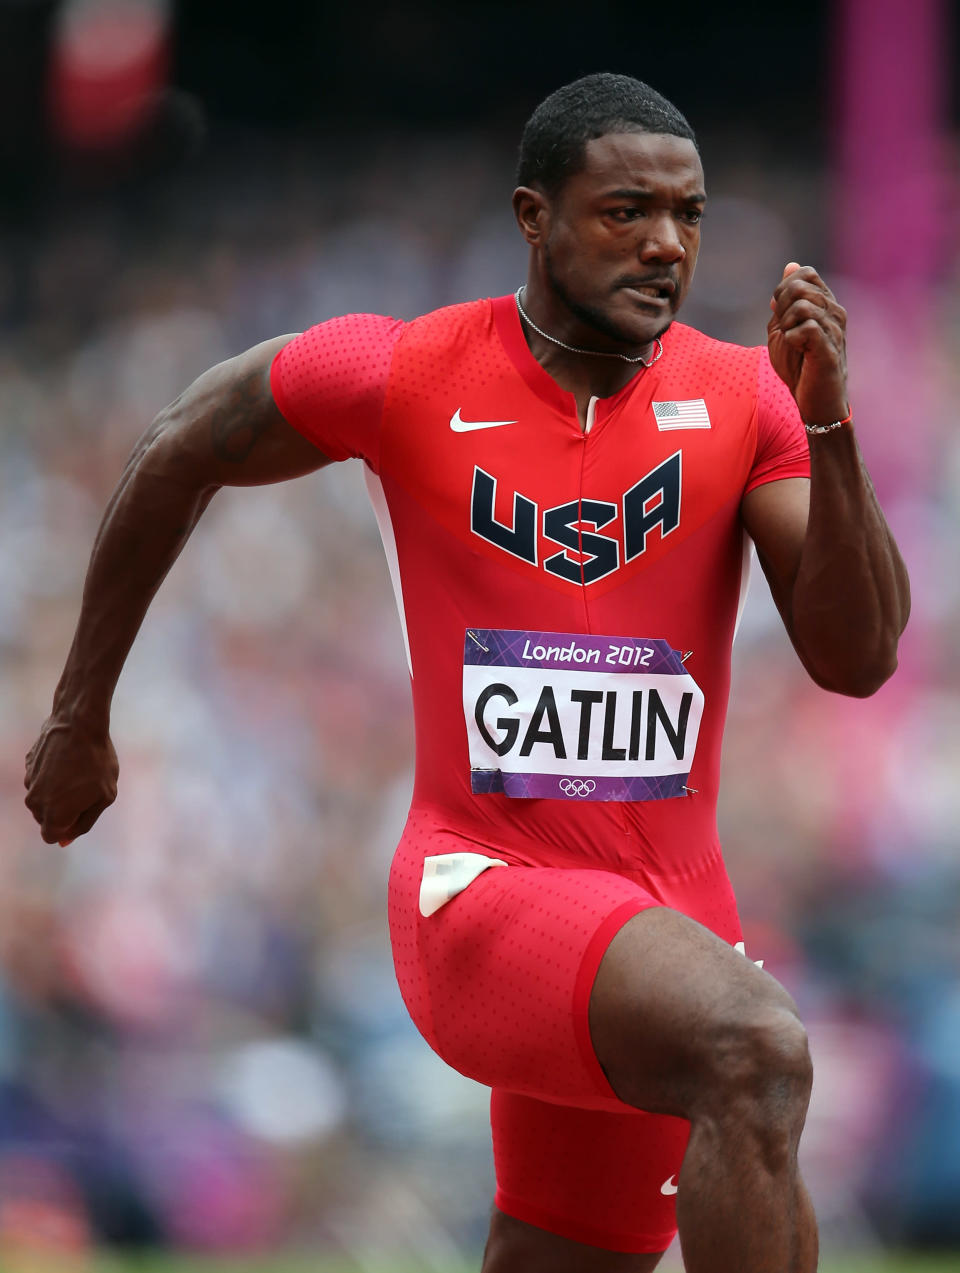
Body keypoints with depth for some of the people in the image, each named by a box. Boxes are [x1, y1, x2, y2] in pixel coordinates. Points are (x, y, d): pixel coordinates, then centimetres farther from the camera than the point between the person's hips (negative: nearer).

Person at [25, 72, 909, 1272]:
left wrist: (826, 427, -20)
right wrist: (78, 718, 18)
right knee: (756, 1050, -33)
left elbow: (856, 659, -7)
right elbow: (177, 455, 12)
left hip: (669, 912, 5)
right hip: (485, 891, -5)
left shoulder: (743, 399, 0)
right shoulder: (405, 377, -5)